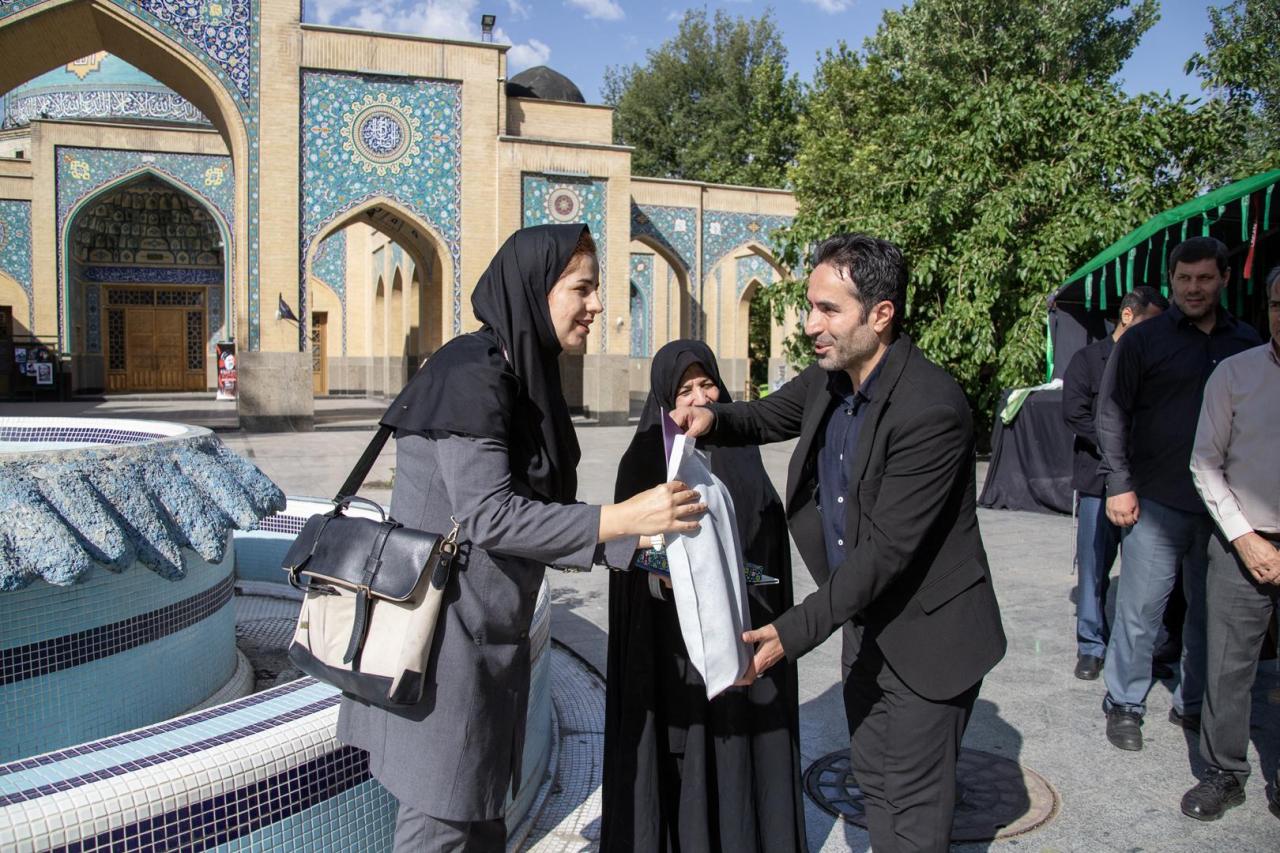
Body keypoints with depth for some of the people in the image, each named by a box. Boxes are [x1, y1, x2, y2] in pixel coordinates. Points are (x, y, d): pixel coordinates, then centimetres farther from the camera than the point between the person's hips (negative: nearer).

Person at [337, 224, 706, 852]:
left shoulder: (524, 374, 9)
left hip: (487, 635, 9)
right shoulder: (471, 373, -19)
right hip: (443, 634, -9)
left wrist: (632, 543, 1)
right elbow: (489, 516, -26)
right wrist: (624, 519, -26)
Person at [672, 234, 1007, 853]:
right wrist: (713, 418, -9)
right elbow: (765, 418, 15)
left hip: (926, 635, -8)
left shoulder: (931, 408, -29)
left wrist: (794, 632, -30)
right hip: (865, 624, 8)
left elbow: (888, 548, -29)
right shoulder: (827, 381, -3)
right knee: (873, 779, 23)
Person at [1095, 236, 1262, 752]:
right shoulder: (1143, 341, 0)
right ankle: (1124, 705, 16)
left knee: (1211, 610, 11)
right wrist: (1119, 485, -8)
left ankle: (1193, 705, 26)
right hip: (1158, 502, -3)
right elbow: (1111, 414, -1)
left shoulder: (1248, 344, 9)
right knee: (1141, 608, 2)